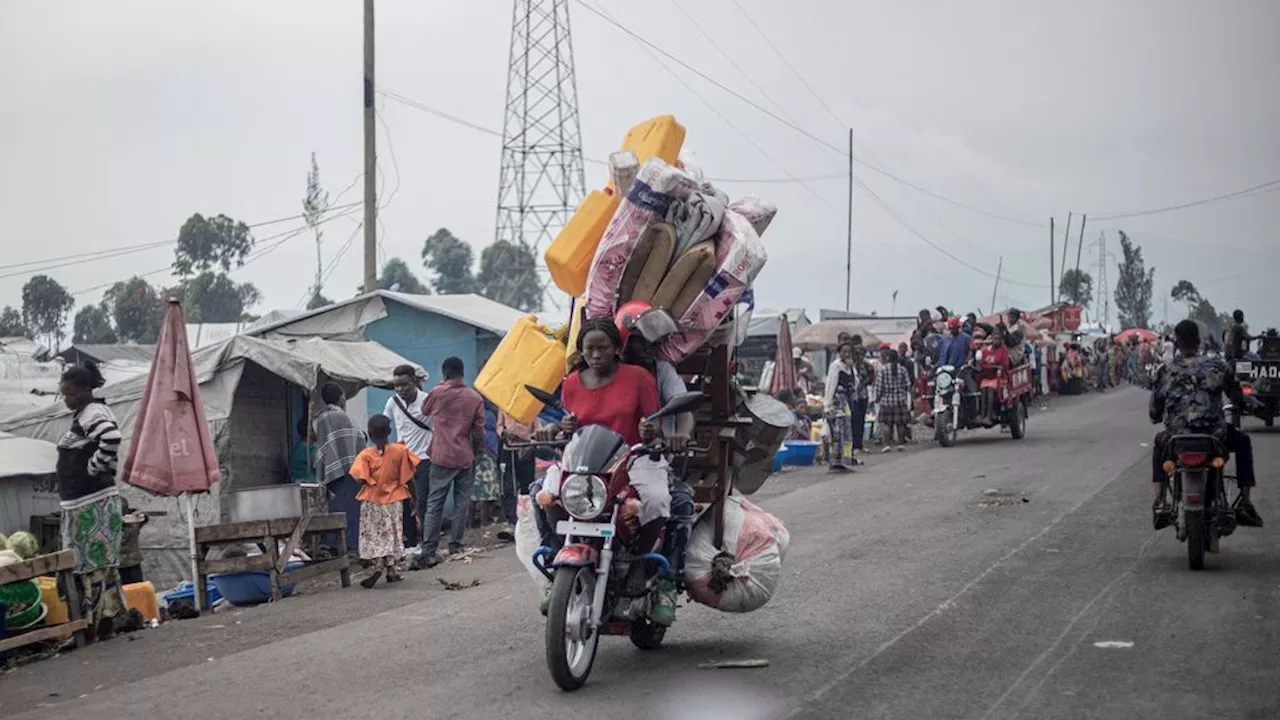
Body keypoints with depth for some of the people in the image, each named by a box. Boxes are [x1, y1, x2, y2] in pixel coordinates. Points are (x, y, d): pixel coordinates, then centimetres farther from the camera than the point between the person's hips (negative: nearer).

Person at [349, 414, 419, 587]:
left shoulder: (365, 455, -9)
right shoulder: (400, 451, -5)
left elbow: (362, 480, -16)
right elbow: (409, 478, -2)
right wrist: (413, 499, 7)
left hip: (371, 501, -2)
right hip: (394, 500, 2)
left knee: (373, 535, 5)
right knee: (394, 534, 15)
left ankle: (378, 565, -16)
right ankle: (393, 571, 16)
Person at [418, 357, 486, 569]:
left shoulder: (437, 393, -4)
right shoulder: (475, 398, 0)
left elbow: (424, 411, 16)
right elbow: (478, 430, 1)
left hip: (442, 457, -1)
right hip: (465, 458, 1)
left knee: (434, 504, 0)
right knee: (462, 504, 9)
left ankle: (428, 550, -5)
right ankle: (455, 546, 9)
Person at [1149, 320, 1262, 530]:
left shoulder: (1165, 371, 1)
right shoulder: (1217, 367, 0)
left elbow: (1154, 412, 5)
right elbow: (1238, 398, 12)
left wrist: (1158, 417, 29)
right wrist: (1240, 402, 37)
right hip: (1216, 437, -1)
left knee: (1159, 443, 37)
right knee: (1243, 442, 32)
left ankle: (1159, 503, 26)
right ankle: (1244, 501, 22)